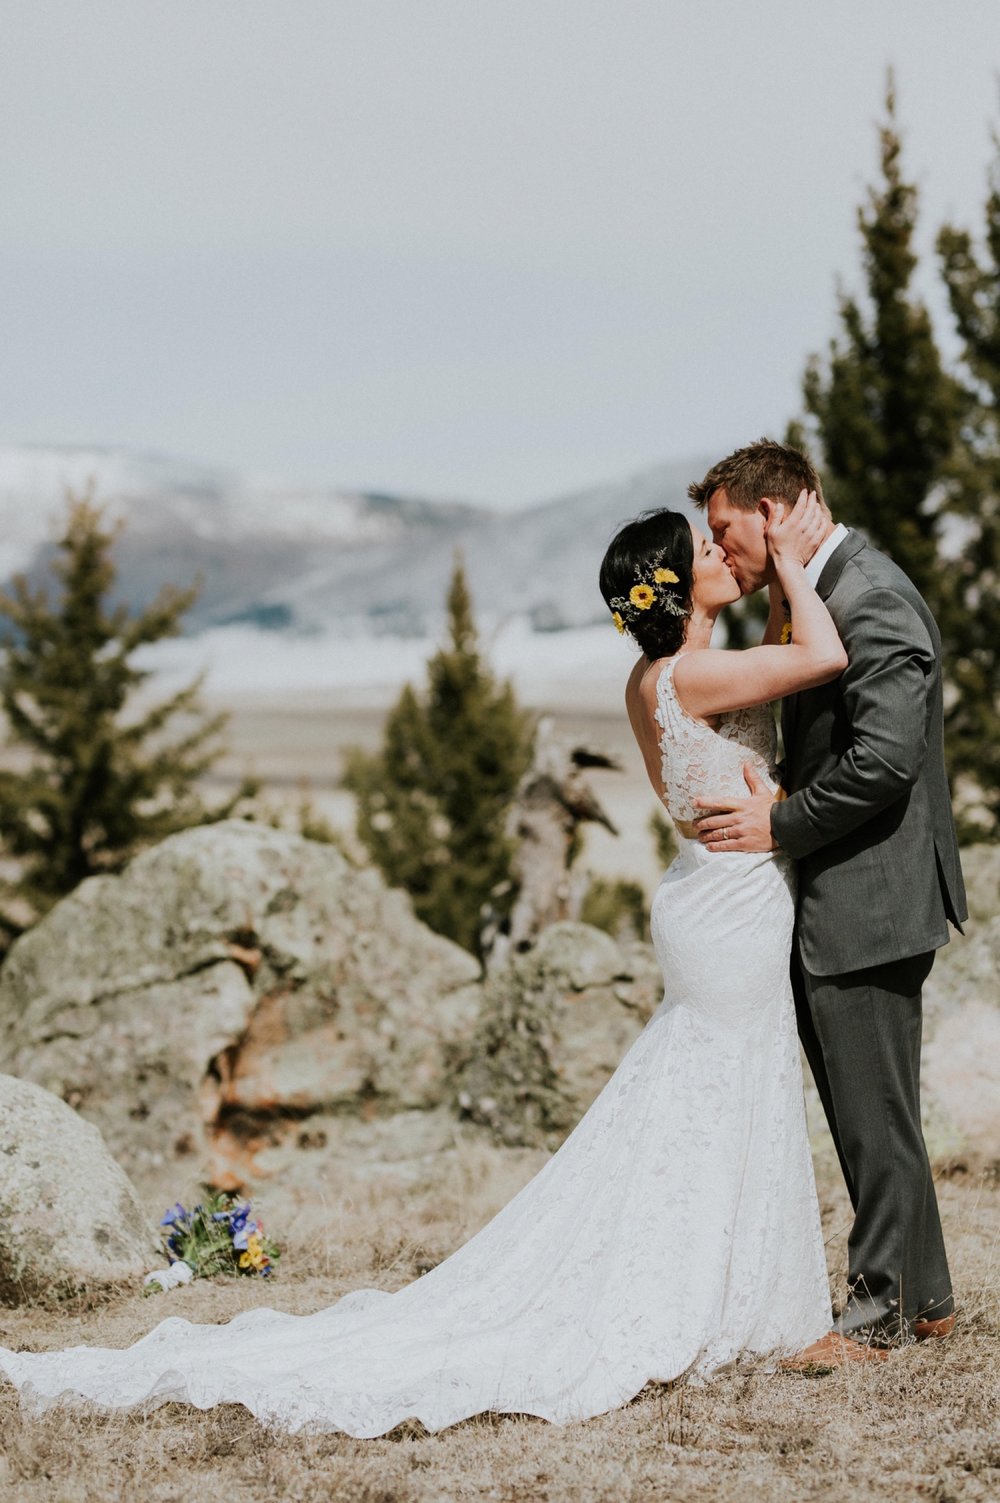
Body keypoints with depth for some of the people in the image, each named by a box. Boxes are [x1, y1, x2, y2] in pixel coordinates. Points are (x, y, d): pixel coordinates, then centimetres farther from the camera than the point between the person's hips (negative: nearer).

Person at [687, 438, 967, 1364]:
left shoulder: (870, 599, -18)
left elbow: (886, 756, -26)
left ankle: (882, 1309, 9)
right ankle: (921, 1295, 25)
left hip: (866, 901, -10)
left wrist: (781, 824, -17)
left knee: (874, 1112, -1)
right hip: (839, 903, 10)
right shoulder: (817, 594, 14)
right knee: (866, 1110, 16)